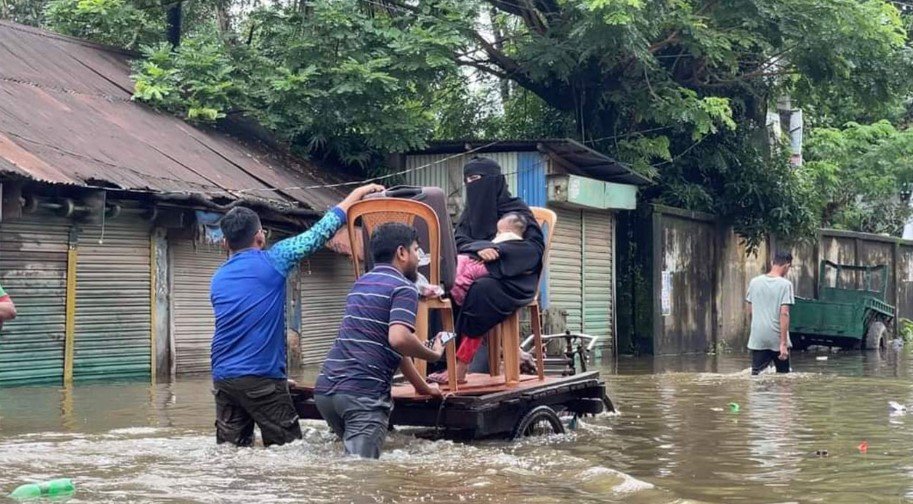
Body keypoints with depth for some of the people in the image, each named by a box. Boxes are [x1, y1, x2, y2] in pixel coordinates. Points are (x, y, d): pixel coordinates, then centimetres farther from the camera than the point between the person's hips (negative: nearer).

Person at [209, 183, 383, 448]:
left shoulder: (218, 279, 15)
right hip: (260, 377, -6)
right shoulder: (272, 261, -2)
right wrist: (358, 193, 14)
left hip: (222, 377, 6)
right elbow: (320, 232, 3)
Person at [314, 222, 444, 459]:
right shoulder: (404, 288, -3)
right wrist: (434, 355, -3)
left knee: (353, 459, 22)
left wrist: (422, 386, 39)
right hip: (364, 393, -8)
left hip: (325, 388, 8)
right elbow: (398, 339, -22)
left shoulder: (361, 283, 24)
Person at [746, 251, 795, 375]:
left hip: (757, 338, 3)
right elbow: (784, 313, -15)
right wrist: (783, 343, -15)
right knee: (783, 374, 14)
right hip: (777, 338, -3)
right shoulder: (785, 284, -9)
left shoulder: (754, 282, 5)